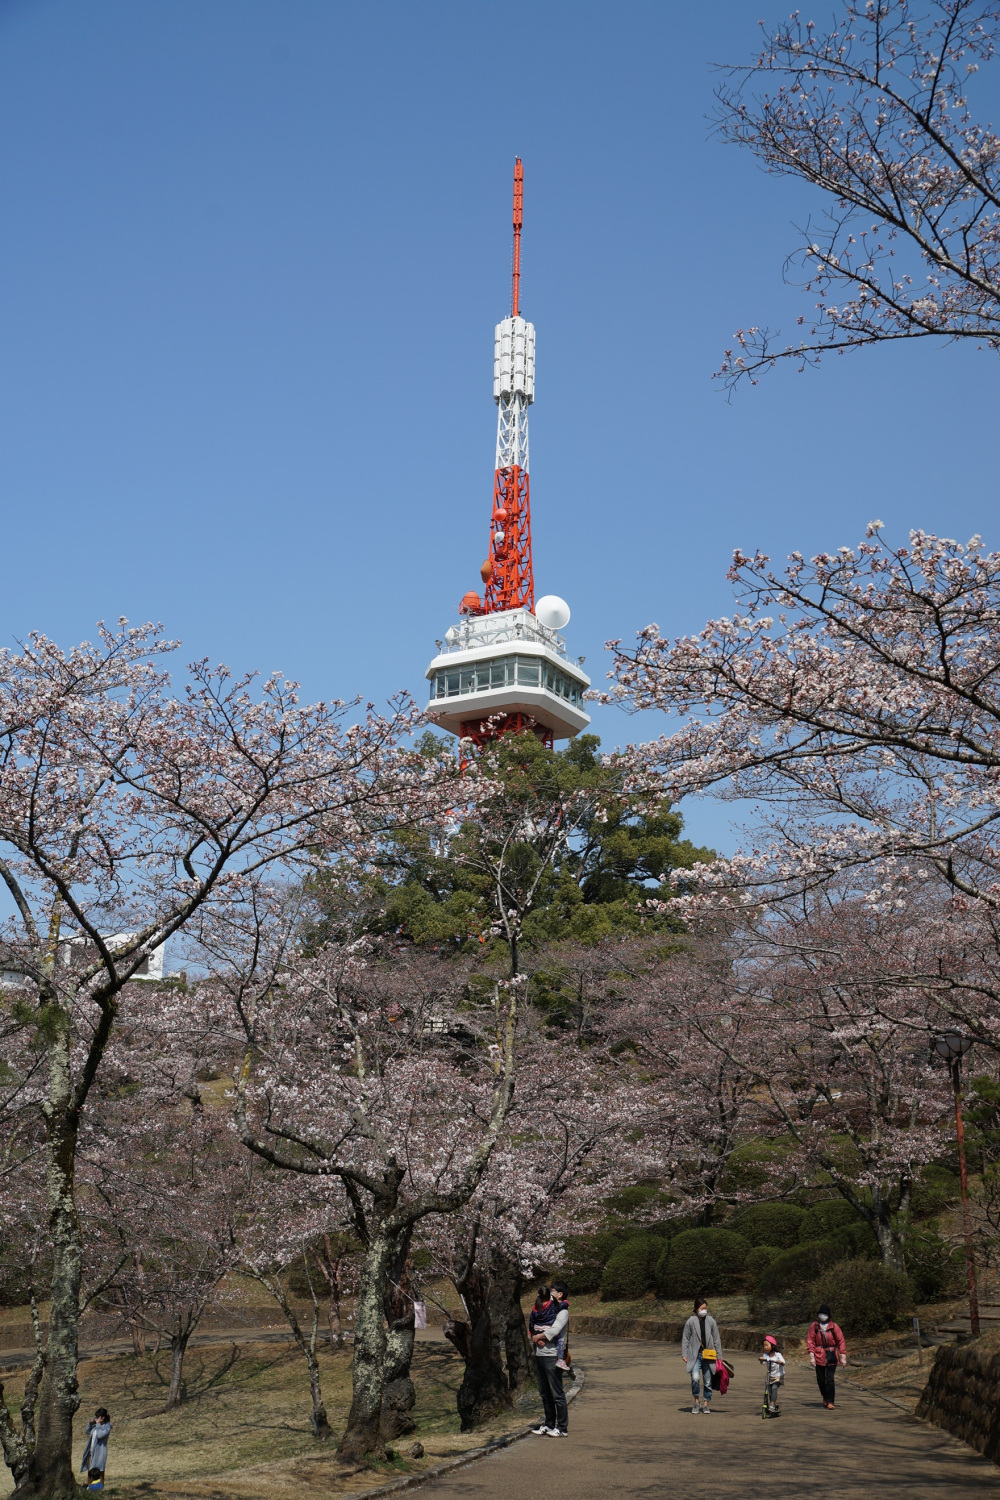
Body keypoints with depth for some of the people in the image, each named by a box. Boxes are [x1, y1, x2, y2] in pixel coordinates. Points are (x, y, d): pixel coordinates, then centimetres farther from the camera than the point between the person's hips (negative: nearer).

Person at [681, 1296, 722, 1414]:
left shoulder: (711, 1321, 1)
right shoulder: (691, 1322, -3)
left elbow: (717, 1339, 7)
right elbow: (685, 1339, 4)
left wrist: (719, 1355, 7)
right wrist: (684, 1354, -2)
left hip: (708, 1355, 2)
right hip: (694, 1354, -2)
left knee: (708, 1381, 7)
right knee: (695, 1378, -18)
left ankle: (706, 1404, 24)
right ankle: (697, 1402, 3)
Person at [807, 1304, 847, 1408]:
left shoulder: (833, 1326, 3)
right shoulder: (814, 1326, 3)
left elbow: (841, 1340, 3)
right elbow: (810, 1341, 0)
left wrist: (843, 1355, -3)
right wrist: (811, 1355, -9)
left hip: (831, 1356, -1)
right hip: (819, 1356, 1)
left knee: (830, 1379, -8)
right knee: (820, 1379, 8)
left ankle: (830, 1402, -3)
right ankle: (825, 1397, 33)